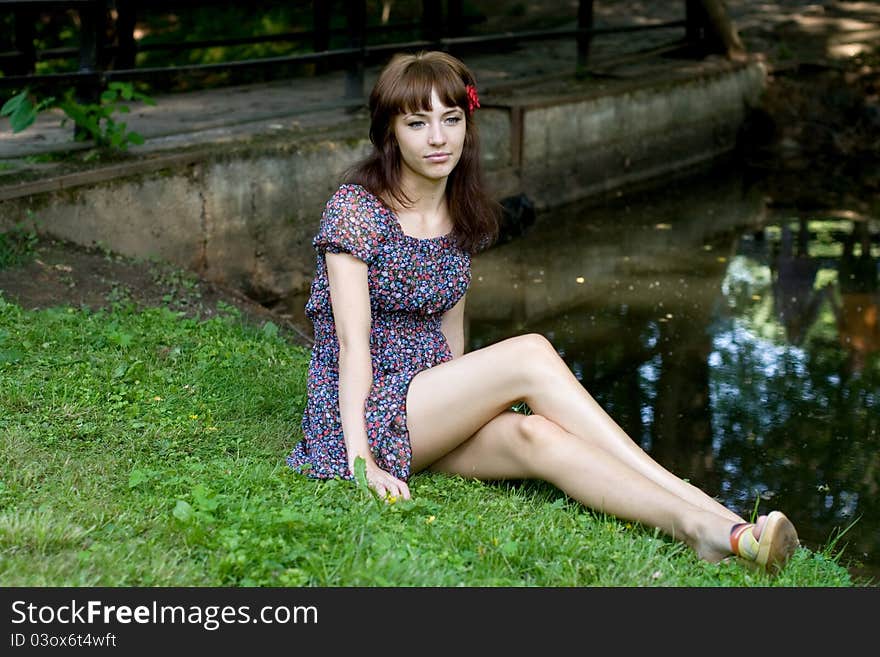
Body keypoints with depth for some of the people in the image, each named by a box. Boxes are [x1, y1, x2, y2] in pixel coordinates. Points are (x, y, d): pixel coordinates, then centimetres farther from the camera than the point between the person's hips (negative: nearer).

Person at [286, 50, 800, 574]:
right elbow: (353, 341, -16)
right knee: (531, 352, -26)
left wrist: (462, 406, 6)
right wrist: (361, 459, -22)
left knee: (535, 436, -28)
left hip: (431, 413, 6)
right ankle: (700, 509, -31)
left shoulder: (464, 216, 10)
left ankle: (701, 527, -42)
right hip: (360, 415, -6)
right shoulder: (355, 210, -9)